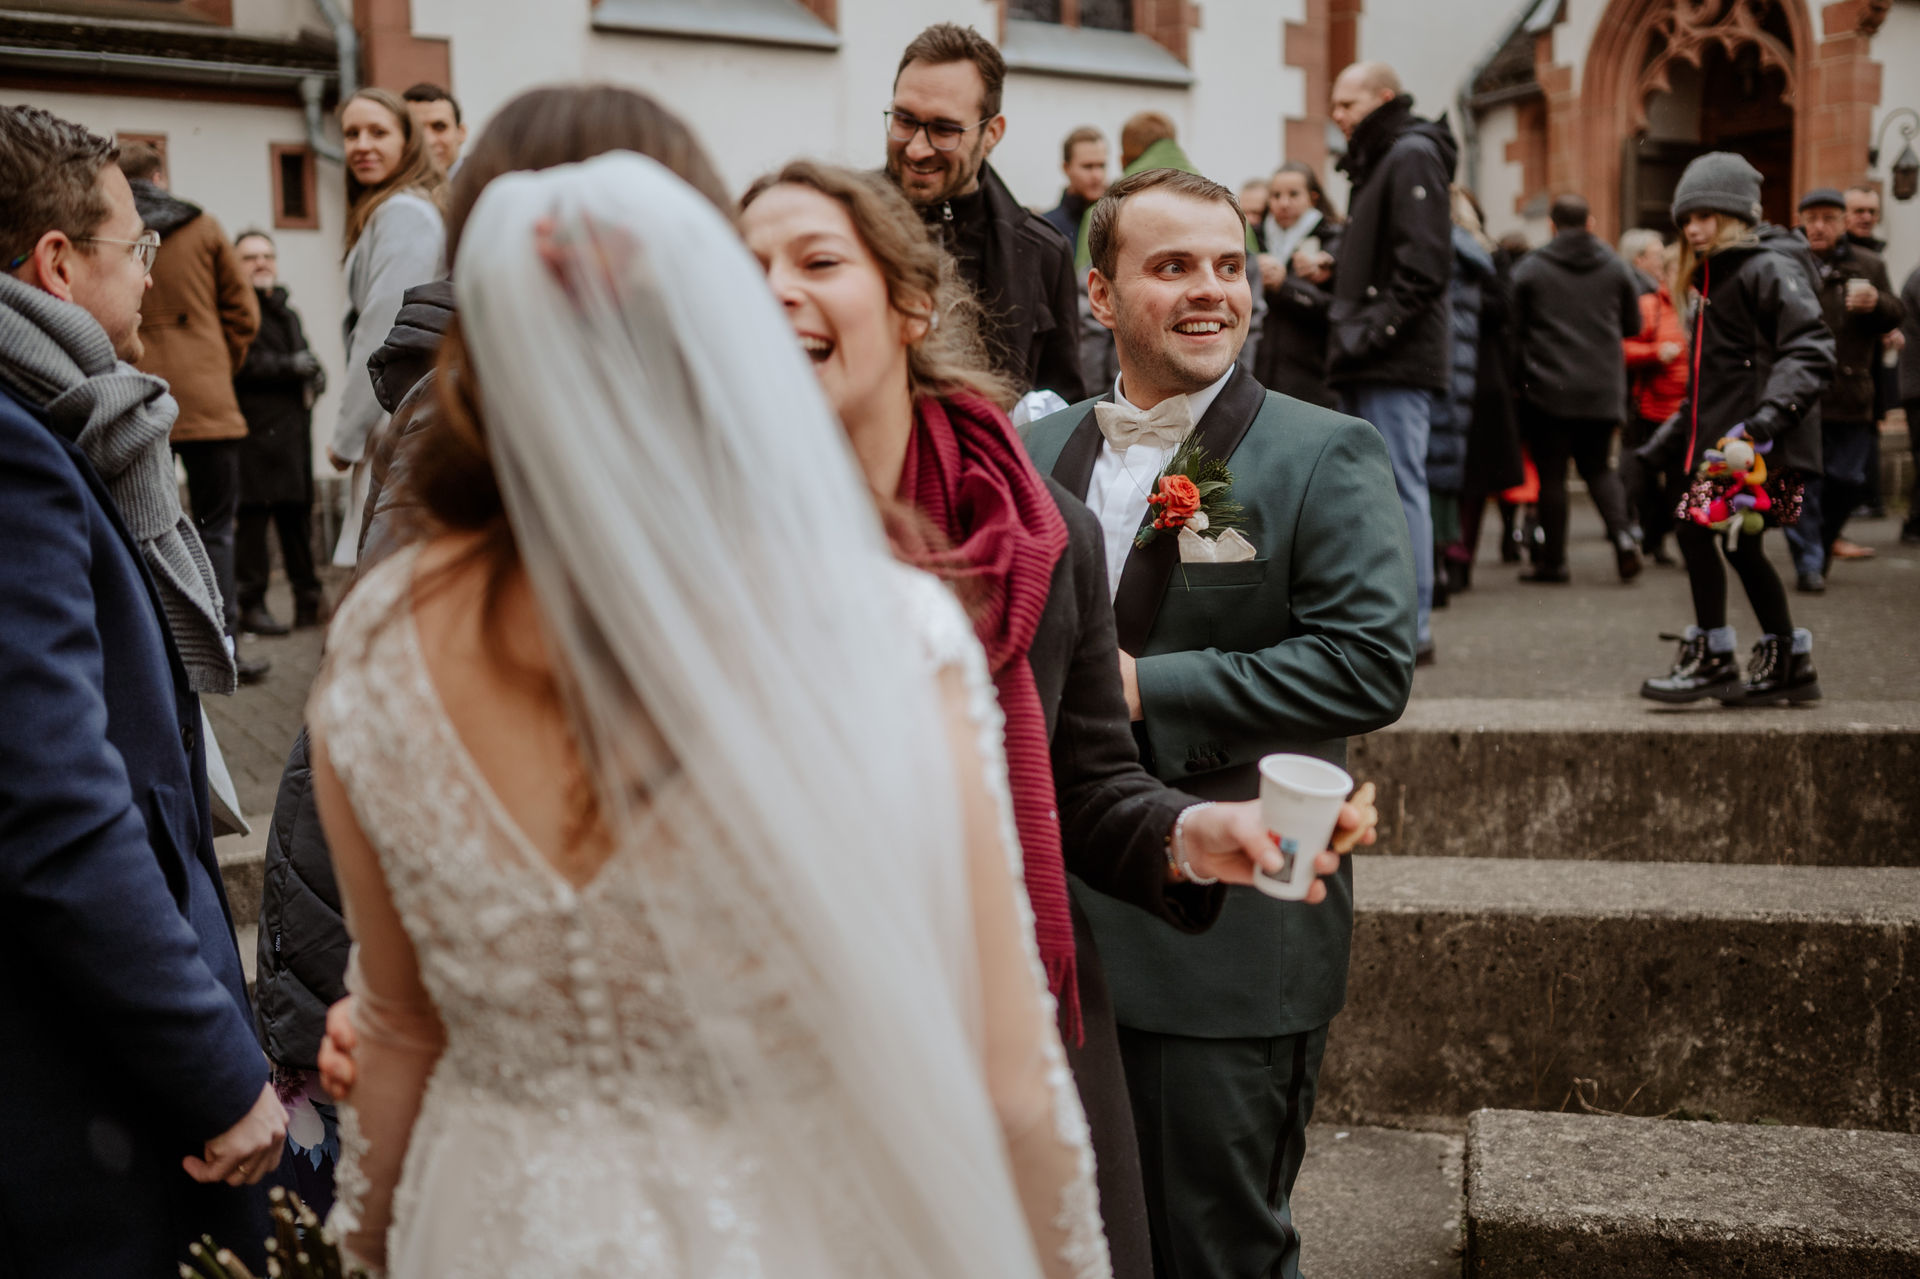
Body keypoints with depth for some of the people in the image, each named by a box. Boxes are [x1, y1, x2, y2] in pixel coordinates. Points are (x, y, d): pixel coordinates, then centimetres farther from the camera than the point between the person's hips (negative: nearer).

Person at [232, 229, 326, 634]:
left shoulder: (288, 313, 26)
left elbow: (305, 357, 35)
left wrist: (315, 377, 11)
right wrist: (289, 366, -14)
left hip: (294, 426, 8)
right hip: (255, 428, -8)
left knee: (298, 512, 11)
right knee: (253, 515, -10)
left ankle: (309, 600, 16)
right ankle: (252, 605, -7)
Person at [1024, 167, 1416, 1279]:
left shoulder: (1326, 456, -7)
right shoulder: (1038, 453, 8)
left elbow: (1371, 666, -17)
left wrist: (1146, 690, -19)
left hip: (1228, 943, -5)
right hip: (1058, 926, 5)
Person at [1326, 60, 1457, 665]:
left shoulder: (1412, 156, -8)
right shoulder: (1373, 160, 22)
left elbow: (1423, 264, -18)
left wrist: (1377, 329, -20)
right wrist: (1349, 324, 14)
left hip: (1397, 362, -10)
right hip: (1369, 363, 10)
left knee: (1400, 486, -9)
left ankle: (1411, 625, -6)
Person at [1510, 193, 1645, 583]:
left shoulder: (1529, 270, -5)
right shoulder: (1616, 268, 4)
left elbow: (1513, 327, -5)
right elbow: (1633, 325, 12)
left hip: (1547, 390, -3)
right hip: (1603, 390, 3)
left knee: (1551, 474, 3)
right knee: (1598, 466, 16)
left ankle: (1553, 561, 6)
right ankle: (1621, 532, -6)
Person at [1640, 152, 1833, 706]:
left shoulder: (1770, 269, -9)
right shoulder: (1718, 275, 20)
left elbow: (1811, 351, -20)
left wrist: (1766, 420, -31)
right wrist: (1679, 429, 26)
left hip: (1765, 441, -10)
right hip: (1726, 434, 10)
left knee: (1696, 523, -18)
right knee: (1740, 545, 13)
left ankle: (1710, 658, -10)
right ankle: (1789, 665, 23)